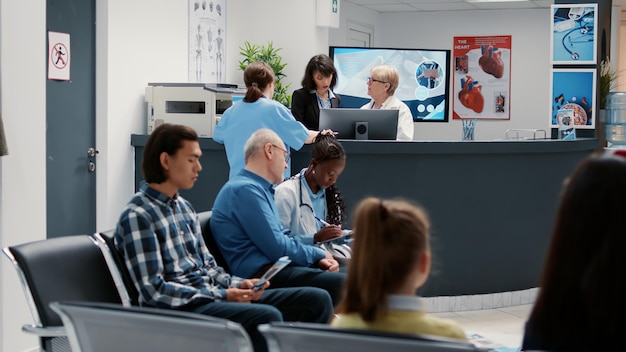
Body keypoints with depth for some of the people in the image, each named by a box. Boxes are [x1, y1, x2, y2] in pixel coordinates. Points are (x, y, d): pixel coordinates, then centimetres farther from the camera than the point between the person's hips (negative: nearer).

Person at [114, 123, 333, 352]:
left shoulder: (183, 206, 16)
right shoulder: (137, 216, -12)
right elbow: (154, 291, -17)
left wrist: (236, 285, -2)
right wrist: (222, 296, -18)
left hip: (212, 296, 9)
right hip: (179, 308, -9)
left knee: (317, 300, -1)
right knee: (267, 317, -34)